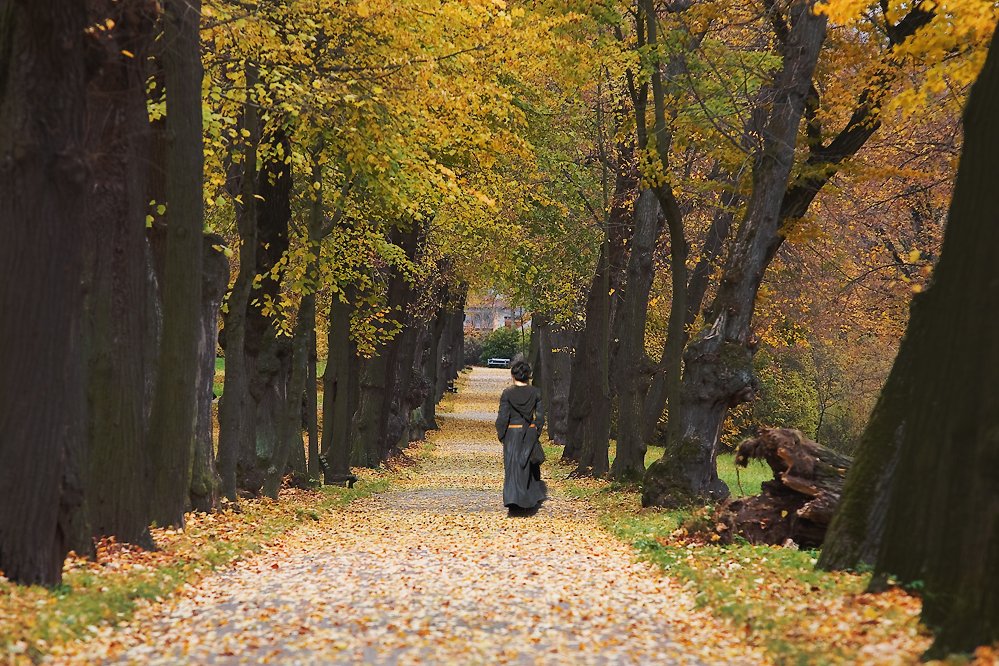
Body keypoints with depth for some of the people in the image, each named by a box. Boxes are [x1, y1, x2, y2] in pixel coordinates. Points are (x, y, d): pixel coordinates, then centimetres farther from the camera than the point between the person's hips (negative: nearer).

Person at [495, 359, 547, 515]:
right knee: (530, 465, 19)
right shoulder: (535, 392, -3)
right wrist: (537, 431, 11)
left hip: (512, 433, -3)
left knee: (513, 466, 2)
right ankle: (533, 496, 29)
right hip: (530, 432, 3)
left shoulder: (508, 393, -11)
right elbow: (540, 415, -1)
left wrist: (500, 433, 2)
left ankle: (513, 498, -10)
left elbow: (503, 416, -11)